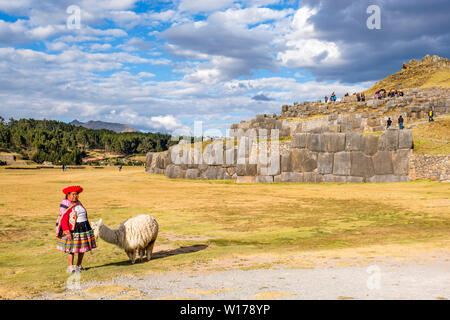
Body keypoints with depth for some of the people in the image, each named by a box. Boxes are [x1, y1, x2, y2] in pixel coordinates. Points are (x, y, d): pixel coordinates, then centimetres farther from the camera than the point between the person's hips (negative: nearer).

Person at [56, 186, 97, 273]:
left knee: (83, 247, 9)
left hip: (84, 228, 7)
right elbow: (63, 220, -14)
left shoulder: (78, 203, 13)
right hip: (73, 230, -7)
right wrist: (67, 232, -21)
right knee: (72, 249, -4)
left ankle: (79, 265, 20)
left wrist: (87, 228, 21)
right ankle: (70, 267, 4)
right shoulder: (66, 205, -10)